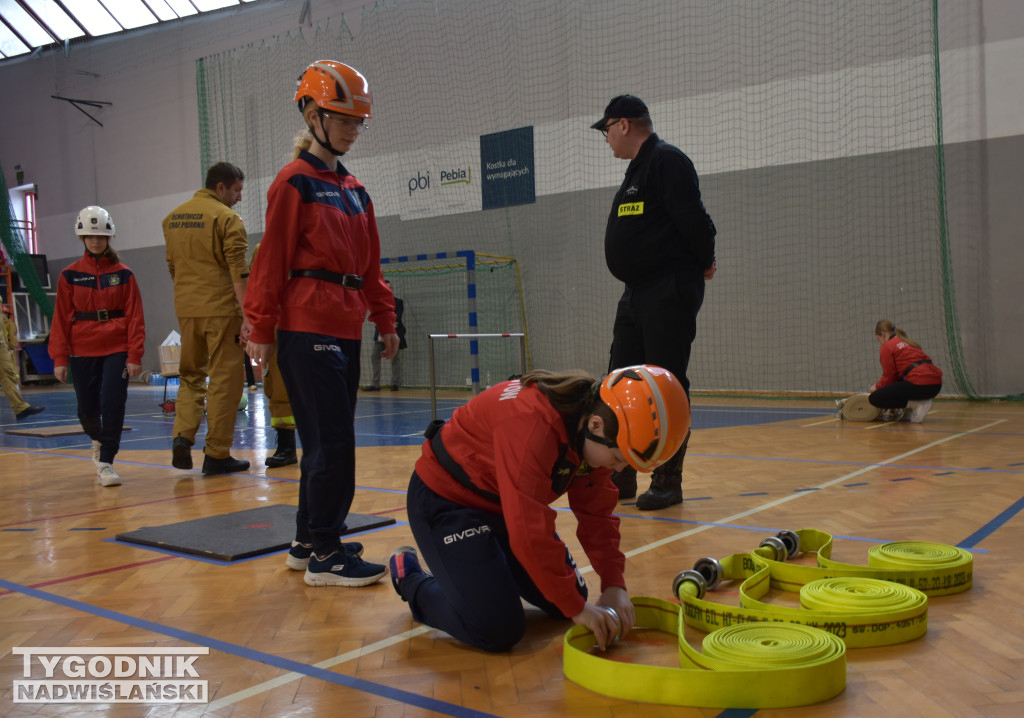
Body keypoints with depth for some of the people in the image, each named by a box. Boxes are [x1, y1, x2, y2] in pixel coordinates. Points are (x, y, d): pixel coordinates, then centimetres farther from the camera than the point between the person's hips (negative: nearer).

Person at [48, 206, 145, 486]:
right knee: (87, 408, 7)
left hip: (117, 350, -1)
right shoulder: (70, 275, 4)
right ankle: (98, 440, 40)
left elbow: (135, 317, -1)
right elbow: (60, 318, 2)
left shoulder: (123, 274, 2)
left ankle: (105, 462, -2)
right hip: (82, 351, 1)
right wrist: (59, 358, -3)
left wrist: (135, 356, -7)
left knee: (112, 404, -12)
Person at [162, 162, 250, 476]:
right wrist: (247, 314, -17)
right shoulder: (226, 218, -8)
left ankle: (183, 436, 1)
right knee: (225, 379, 1)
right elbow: (238, 271, -15)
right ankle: (216, 454, 4)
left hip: (185, 309, 6)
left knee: (191, 374, 19)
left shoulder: (173, 218, 14)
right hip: (221, 308, -6)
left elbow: (172, 266, 20)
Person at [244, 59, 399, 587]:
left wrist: (385, 319, 15)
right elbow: (271, 260, -9)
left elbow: (369, 263, 19)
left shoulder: (355, 189, 17)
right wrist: (261, 329, -11)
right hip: (308, 330, -8)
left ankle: (307, 544, 23)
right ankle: (324, 556, 1)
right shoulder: (295, 182, -5)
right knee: (332, 444, -8)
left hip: (346, 330, 8)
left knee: (325, 443, 12)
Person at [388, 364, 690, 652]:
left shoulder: (592, 436, -9)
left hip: (503, 504, 9)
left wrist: (614, 585, -10)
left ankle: (487, 561, 30)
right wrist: (576, 608, -28)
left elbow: (596, 513, -1)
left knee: (568, 599, 9)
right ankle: (412, 581, 7)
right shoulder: (532, 424, -37)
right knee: (500, 631, -16)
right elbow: (531, 533, -36)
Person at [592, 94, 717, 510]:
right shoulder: (637, 169, 20)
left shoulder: (667, 161, -11)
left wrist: (703, 263, -5)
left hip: (670, 292, -10)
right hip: (637, 292, 10)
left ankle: (668, 483, 3)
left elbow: (693, 219, -19)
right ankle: (621, 477, 20)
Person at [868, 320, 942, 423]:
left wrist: (877, 386, 17)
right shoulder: (907, 342, 27)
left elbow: (889, 377, -1)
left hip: (920, 386, -9)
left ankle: (916, 405, -12)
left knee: (874, 398, -4)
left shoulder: (886, 347, 1)